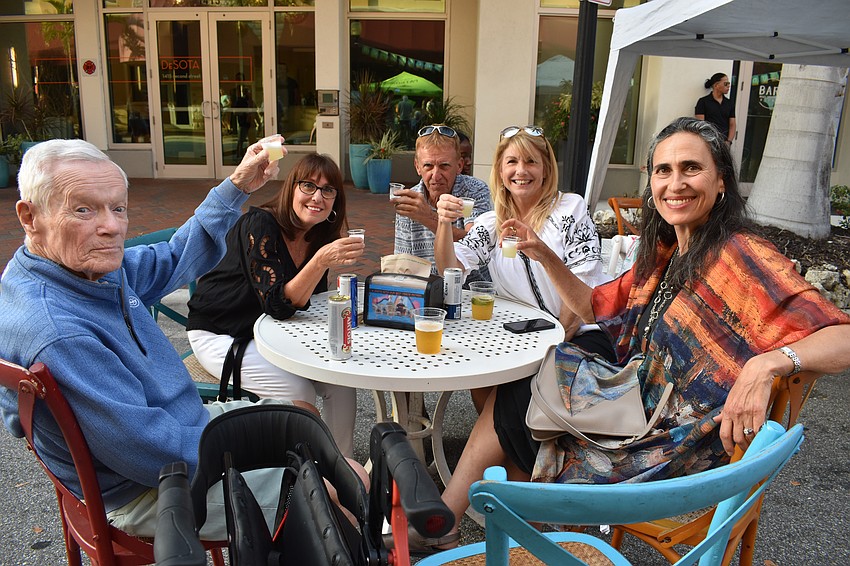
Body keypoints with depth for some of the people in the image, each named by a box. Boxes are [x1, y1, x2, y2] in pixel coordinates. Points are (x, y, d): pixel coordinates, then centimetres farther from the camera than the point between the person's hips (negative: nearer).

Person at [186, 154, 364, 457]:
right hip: (218, 333, -6)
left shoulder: (319, 236, -3)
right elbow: (278, 304, -32)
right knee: (299, 392, -23)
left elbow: (310, 299, 2)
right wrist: (321, 260, -45)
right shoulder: (260, 224, -24)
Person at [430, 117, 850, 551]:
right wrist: (543, 255, 1)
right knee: (505, 400, 11)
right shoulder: (663, 255, 6)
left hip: (676, 453, -7)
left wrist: (767, 363, -49)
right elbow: (595, 306, 14)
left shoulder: (741, 256, -20)